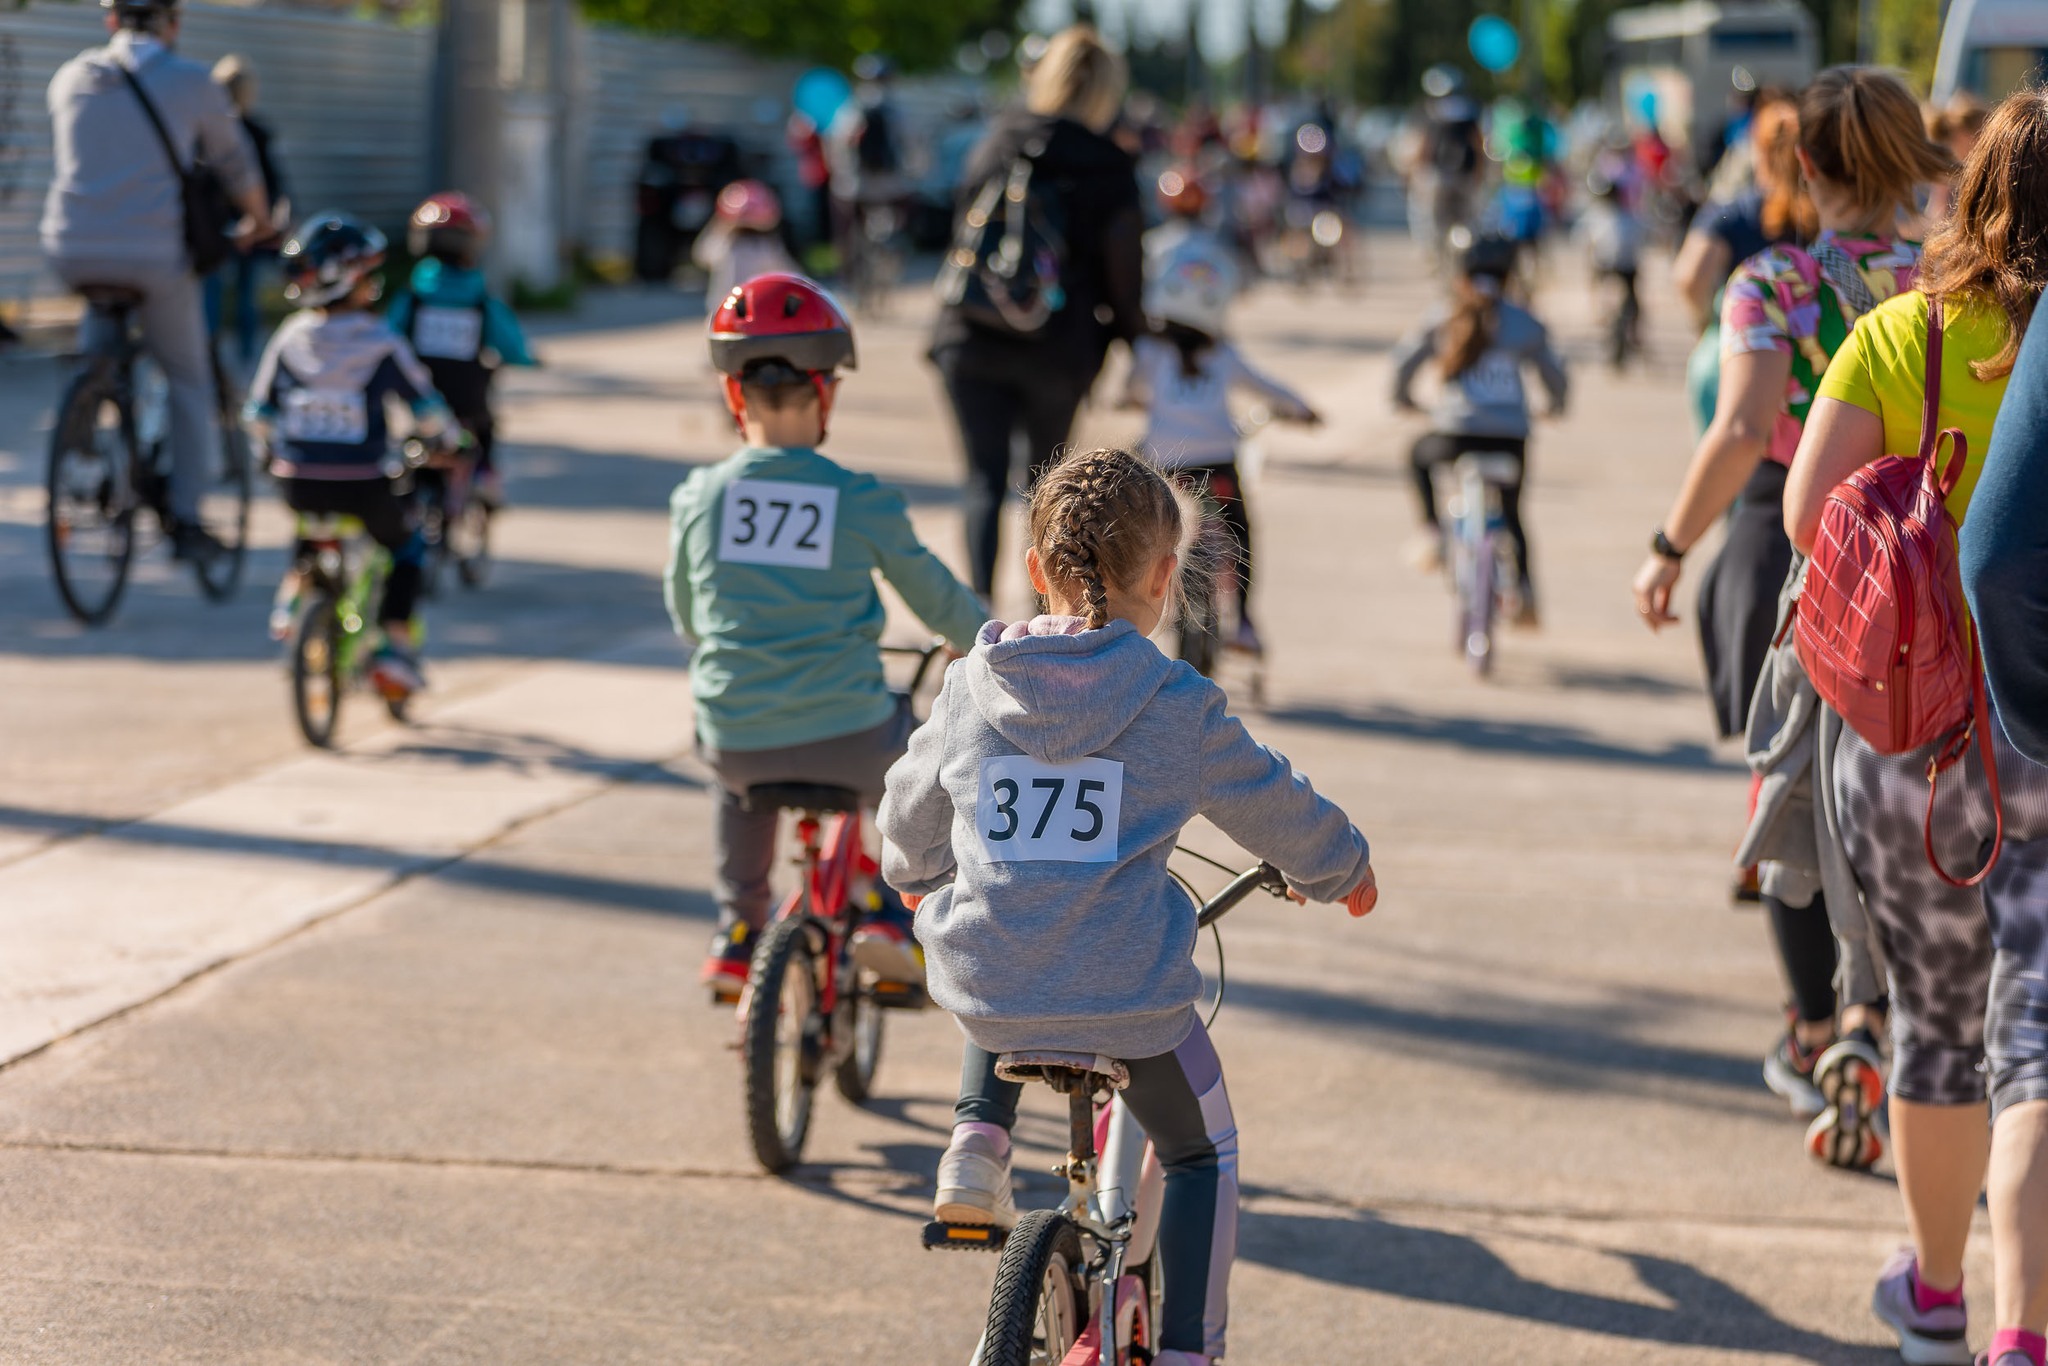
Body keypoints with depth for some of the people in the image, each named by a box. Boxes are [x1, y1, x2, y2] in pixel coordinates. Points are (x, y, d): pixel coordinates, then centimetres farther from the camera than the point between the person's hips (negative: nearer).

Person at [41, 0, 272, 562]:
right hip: (154, 254, -3)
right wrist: (258, 221, 34)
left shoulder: (71, 77, 12)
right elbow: (235, 165, 14)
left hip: (72, 251, 3)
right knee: (189, 378, 14)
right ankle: (186, 521, 11)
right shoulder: (191, 82, 2)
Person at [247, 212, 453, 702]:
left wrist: (274, 452, 27)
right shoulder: (380, 342, -8)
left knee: (311, 530, 38)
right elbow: (425, 409, -2)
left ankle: (292, 600, 23)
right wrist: (446, 441, 19)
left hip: (299, 482, 3)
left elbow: (260, 413, 7)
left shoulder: (290, 337, 2)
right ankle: (393, 646, 15)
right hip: (364, 486, -3)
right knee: (405, 542, 24)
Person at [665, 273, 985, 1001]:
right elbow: (939, 601, 7)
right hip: (848, 741, -3)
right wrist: (985, 642, 29)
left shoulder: (698, 497, -1)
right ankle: (894, 919, 17)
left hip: (735, 745, 3)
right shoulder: (863, 501, -7)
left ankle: (736, 931, 34)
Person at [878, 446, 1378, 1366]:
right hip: (1128, 995, -3)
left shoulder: (974, 685, 3)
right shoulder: (1177, 705, -5)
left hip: (986, 990, 3)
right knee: (1201, 1150, 21)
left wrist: (913, 874, 41)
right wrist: (1340, 870, 31)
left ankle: (977, 1142, 20)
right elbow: (1275, 806, 9)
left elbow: (909, 815, 18)